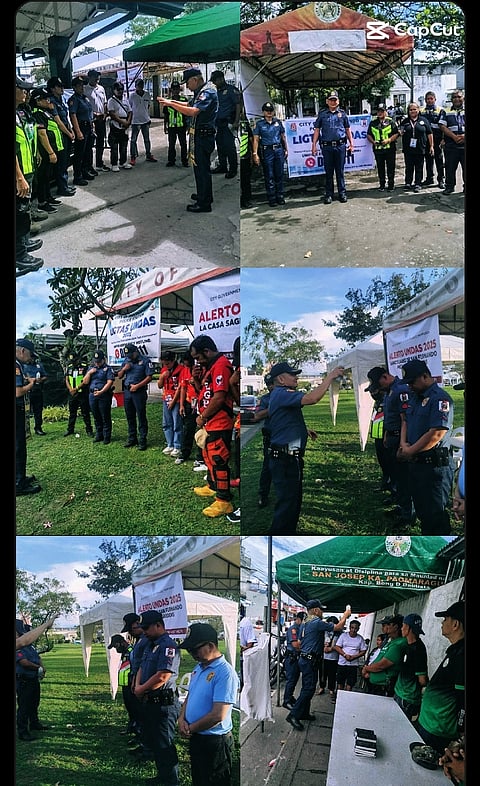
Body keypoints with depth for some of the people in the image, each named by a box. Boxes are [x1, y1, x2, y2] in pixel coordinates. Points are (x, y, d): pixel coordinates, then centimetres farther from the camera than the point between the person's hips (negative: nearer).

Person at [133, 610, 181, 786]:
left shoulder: (168, 646, -20)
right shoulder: (150, 645, 13)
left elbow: (162, 677, -26)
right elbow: (142, 668, 16)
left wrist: (142, 689, -14)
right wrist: (137, 686, -4)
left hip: (163, 703, -10)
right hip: (149, 701, 10)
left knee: (164, 744, -1)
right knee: (151, 740, 20)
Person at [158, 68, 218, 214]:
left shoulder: (207, 92, -19)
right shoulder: (201, 91, 14)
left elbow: (193, 111, -31)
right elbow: (190, 104, 26)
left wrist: (171, 104, -26)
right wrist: (172, 101, 11)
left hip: (203, 136, -10)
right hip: (200, 135, 10)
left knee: (201, 168, -5)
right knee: (202, 167, 20)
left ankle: (204, 204, 1)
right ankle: (205, 195, 34)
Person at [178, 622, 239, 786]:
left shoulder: (225, 673, -24)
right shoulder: (199, 667, 6)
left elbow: (218, 715, -27)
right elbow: (189, 697, 16)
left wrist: (190, 729, -15)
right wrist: (182, 718, -4)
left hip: (214, 742, -8)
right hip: (195, 738, 8)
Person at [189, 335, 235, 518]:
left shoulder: (221, 364, -18)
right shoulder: (208, 366, 15)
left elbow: (219, 397, -25)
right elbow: (203, 390, 24)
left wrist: (202, 417, -13)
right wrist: (197, 378, 3)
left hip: (219, 424, -11)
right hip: (209, 422, 11)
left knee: (218, 461, -8)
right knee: (208, 456, 24)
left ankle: (224, 501, -3)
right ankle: (212, 486, 41)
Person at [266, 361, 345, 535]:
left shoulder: (279, 395, 20)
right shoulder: (281, 394, -15)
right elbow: (312, 398, -29)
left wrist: (304, 430, 21)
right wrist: (330, 376, -19)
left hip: (291, 458, 11)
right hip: (285, 460, -11)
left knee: (293, 502, 18)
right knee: (286, 504, -8)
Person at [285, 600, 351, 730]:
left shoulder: (304, 623, 13)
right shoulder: (318, 623, -18)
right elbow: (338, 627, -13)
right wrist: (345, 615, 3)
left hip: (304, 659, 10)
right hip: (310, 660, -10)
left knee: (307, 688, 18)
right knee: (309, 689, -9)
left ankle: (304, 713, 26)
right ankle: (293, 715, -12)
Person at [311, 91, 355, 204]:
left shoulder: (342, 113, 10)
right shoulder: (322, 114, 8)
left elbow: (348, 129, 14)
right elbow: (317, 130, 8)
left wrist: (351, 143, 8)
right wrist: (314, 145, 0)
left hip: (340, 146, 0)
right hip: (327, 147, 0)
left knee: (340, 171, 5)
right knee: (328, 172, 4)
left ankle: (342, 193, 12)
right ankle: (328, 194, 10)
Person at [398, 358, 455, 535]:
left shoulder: (440, 398, -17)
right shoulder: (414, 397, 12)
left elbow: (435, 435, -24)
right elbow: (405, 421, 19)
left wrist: (410, 451, -14)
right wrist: (404, 443, -2)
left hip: (434, 465, -9)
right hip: (416, 463, 9)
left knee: (436, 514, -2)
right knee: (421, 509, 19)